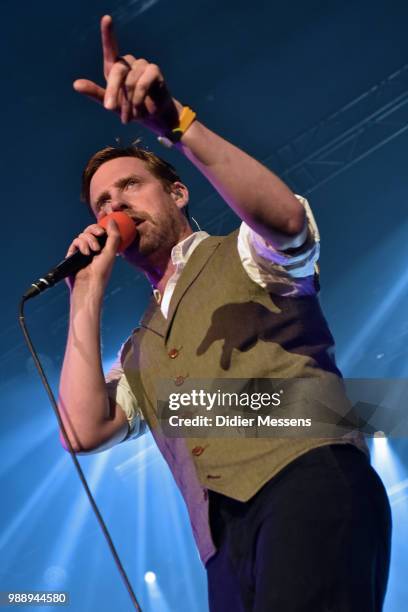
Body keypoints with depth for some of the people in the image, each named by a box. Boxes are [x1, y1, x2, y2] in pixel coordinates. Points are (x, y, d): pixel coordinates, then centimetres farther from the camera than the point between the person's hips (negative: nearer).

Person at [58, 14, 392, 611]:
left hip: (309, 478, -5)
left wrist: (174, 121, -21)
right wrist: (88, 294, 15)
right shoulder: (139, 351, 29)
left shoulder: (244, 254, 16)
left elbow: (285, 216, -9)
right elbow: (84, 430, 12)